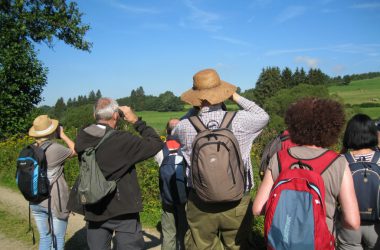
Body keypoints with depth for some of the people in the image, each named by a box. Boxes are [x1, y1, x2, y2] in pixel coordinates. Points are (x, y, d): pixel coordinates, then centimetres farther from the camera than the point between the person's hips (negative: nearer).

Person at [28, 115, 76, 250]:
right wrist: (62, 135, 6)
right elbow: (76, 151, -2)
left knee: (44, 238, 18)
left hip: (36, 202, 6)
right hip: (55, 202, -6)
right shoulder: (55, 148, -17)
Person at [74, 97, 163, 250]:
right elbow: (156, 143, -15)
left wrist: (99, 120, 8)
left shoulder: (82, 138, -7)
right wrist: (136, 121, -7)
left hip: (93, 210, 6)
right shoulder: (122, 140, -21)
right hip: (122, 209, -5)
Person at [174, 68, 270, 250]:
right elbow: (263, 116, 10)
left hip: (200, 204, 1)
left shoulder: (185, 127, -10)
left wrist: (194, 110, 11)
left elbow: (175, 130, 16)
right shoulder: (239, 120, -12)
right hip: (236, 203, 0)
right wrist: (236, 97, 12)